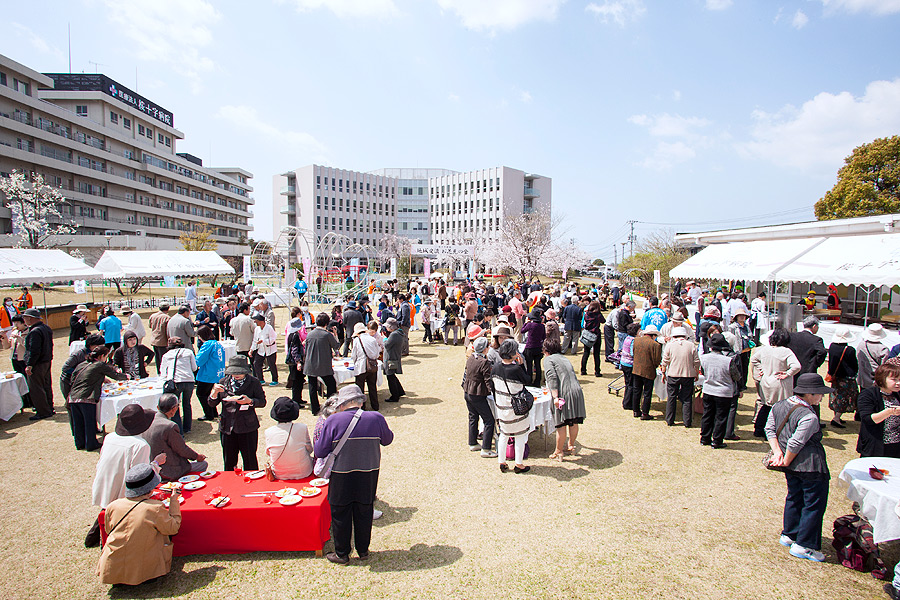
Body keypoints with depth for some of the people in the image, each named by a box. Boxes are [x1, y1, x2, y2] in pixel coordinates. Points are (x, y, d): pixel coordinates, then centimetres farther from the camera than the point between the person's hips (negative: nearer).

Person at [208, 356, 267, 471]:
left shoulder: (254, 382, -2)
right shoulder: (223, 382, 6)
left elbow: (262, 402, -3)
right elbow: (212, 404, 8)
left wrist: (249, 401, -21)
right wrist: (215, 392, -11)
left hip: (247, 428, -3)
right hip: (227, 427, 3)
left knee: (250, 462, 3)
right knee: (229, 462, 13)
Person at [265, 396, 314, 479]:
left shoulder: (269, 432, -14)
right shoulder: (302, 428, -18)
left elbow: (268, 453, 5)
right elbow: (309, 449, -3)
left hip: (279, 475, 2)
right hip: (303, 473, -1)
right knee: (311, 458, 29)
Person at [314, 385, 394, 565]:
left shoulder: (333, 421, -16)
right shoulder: (376, 418, -10)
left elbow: (319, 452, -10)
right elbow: (387, 440, 8)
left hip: (341, 477, -2)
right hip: (368, 475, 2)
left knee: (340, 515, 17)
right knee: (364, 513, 20)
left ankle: (341, 554, 31)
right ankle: (363, 551, 34)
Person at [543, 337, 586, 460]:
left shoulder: (548, 359, 4)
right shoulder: (564, 359, 26)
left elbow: (552, 377, -12)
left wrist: (555, 397, -18)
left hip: (564, 394, -7)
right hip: (577, 391, 7)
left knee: (561, 424, 1)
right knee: (574, 422, 18)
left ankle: (558, 452, 10)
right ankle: (571, 446, 34)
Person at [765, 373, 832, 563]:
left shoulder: (778, 406, 1)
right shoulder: (809, 417, -23)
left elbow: (770, 429, 3)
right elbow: (795, 443, -22)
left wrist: (778, 453, -2)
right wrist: (786, 462, -9)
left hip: (792, 466, 8)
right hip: (811, 466, -8)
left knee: (794, 497, 23)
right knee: (814, 504, 5)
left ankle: (789, 535, 34)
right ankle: (804, 545, 10)